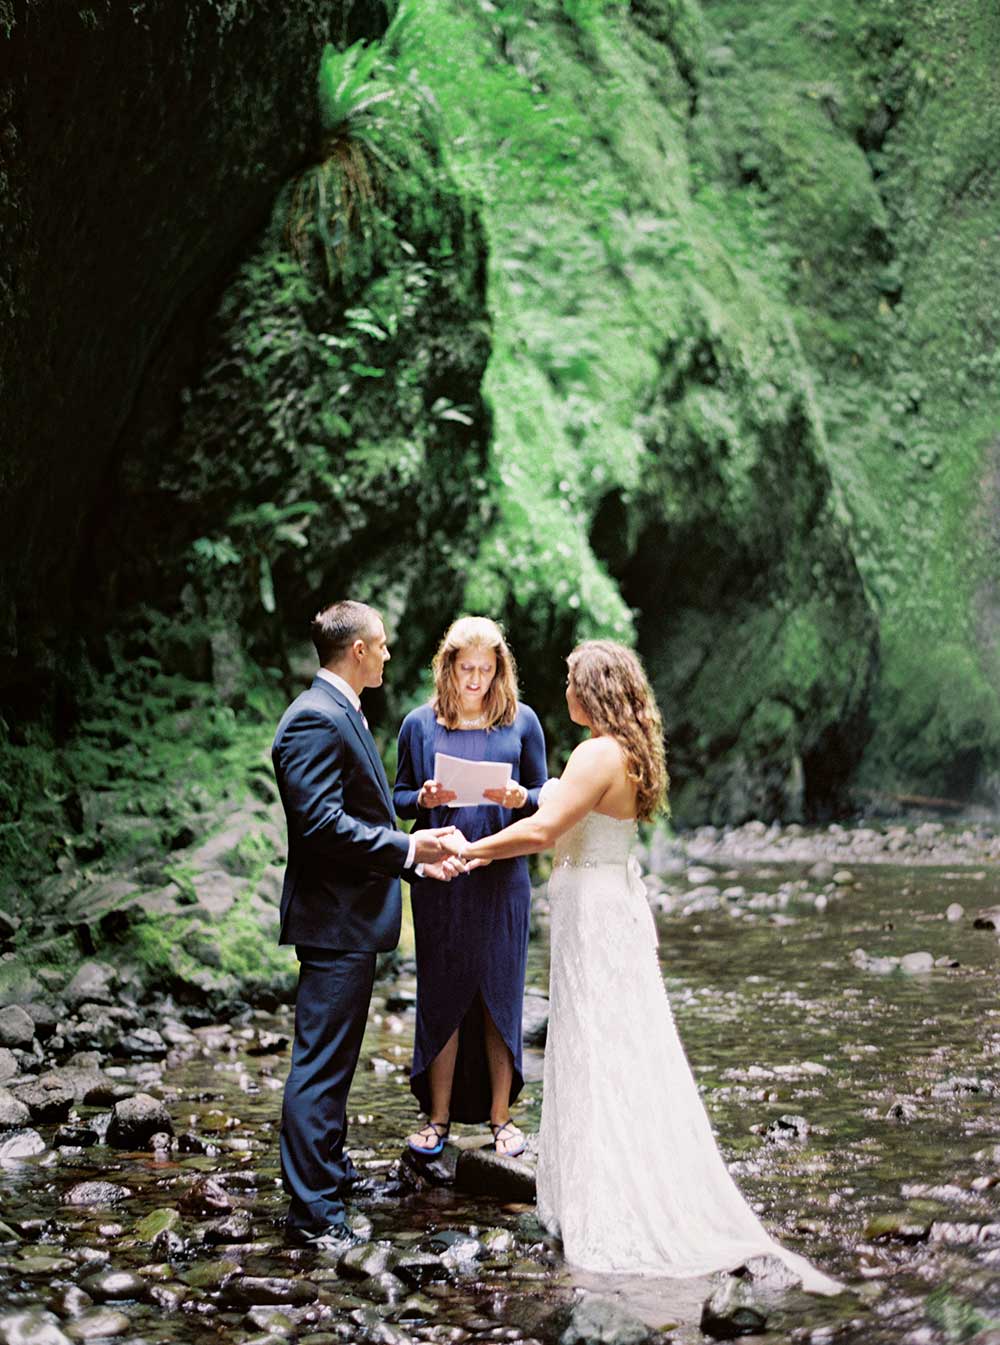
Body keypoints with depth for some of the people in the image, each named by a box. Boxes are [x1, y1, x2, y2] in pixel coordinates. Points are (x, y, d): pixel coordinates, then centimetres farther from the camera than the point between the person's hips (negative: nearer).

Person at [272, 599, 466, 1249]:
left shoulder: (341, 714, 15)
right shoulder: (316, 719, -18)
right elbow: (321, 823, -25)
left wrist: (416, 855, 10)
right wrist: (409, 848, -20)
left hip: (351, 916, 11)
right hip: (334, 920, -11)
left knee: (334, 1057, 21)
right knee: (322, 1062, -6)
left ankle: (331, 1170, 35)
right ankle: (313, 1212, -2)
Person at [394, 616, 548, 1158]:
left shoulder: (521, 721, 3)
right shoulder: (420, 724, 3)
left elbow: (543, 794, 7)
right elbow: (398, 797, 8)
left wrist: (520, 798, -15)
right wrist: (424, 798, -13)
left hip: (502, 875, 0)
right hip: (439, 875, 0)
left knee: (500, 993, 5)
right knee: (441, 993, 5)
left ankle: (500, 1116, 17)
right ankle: (439, 1117, 16)